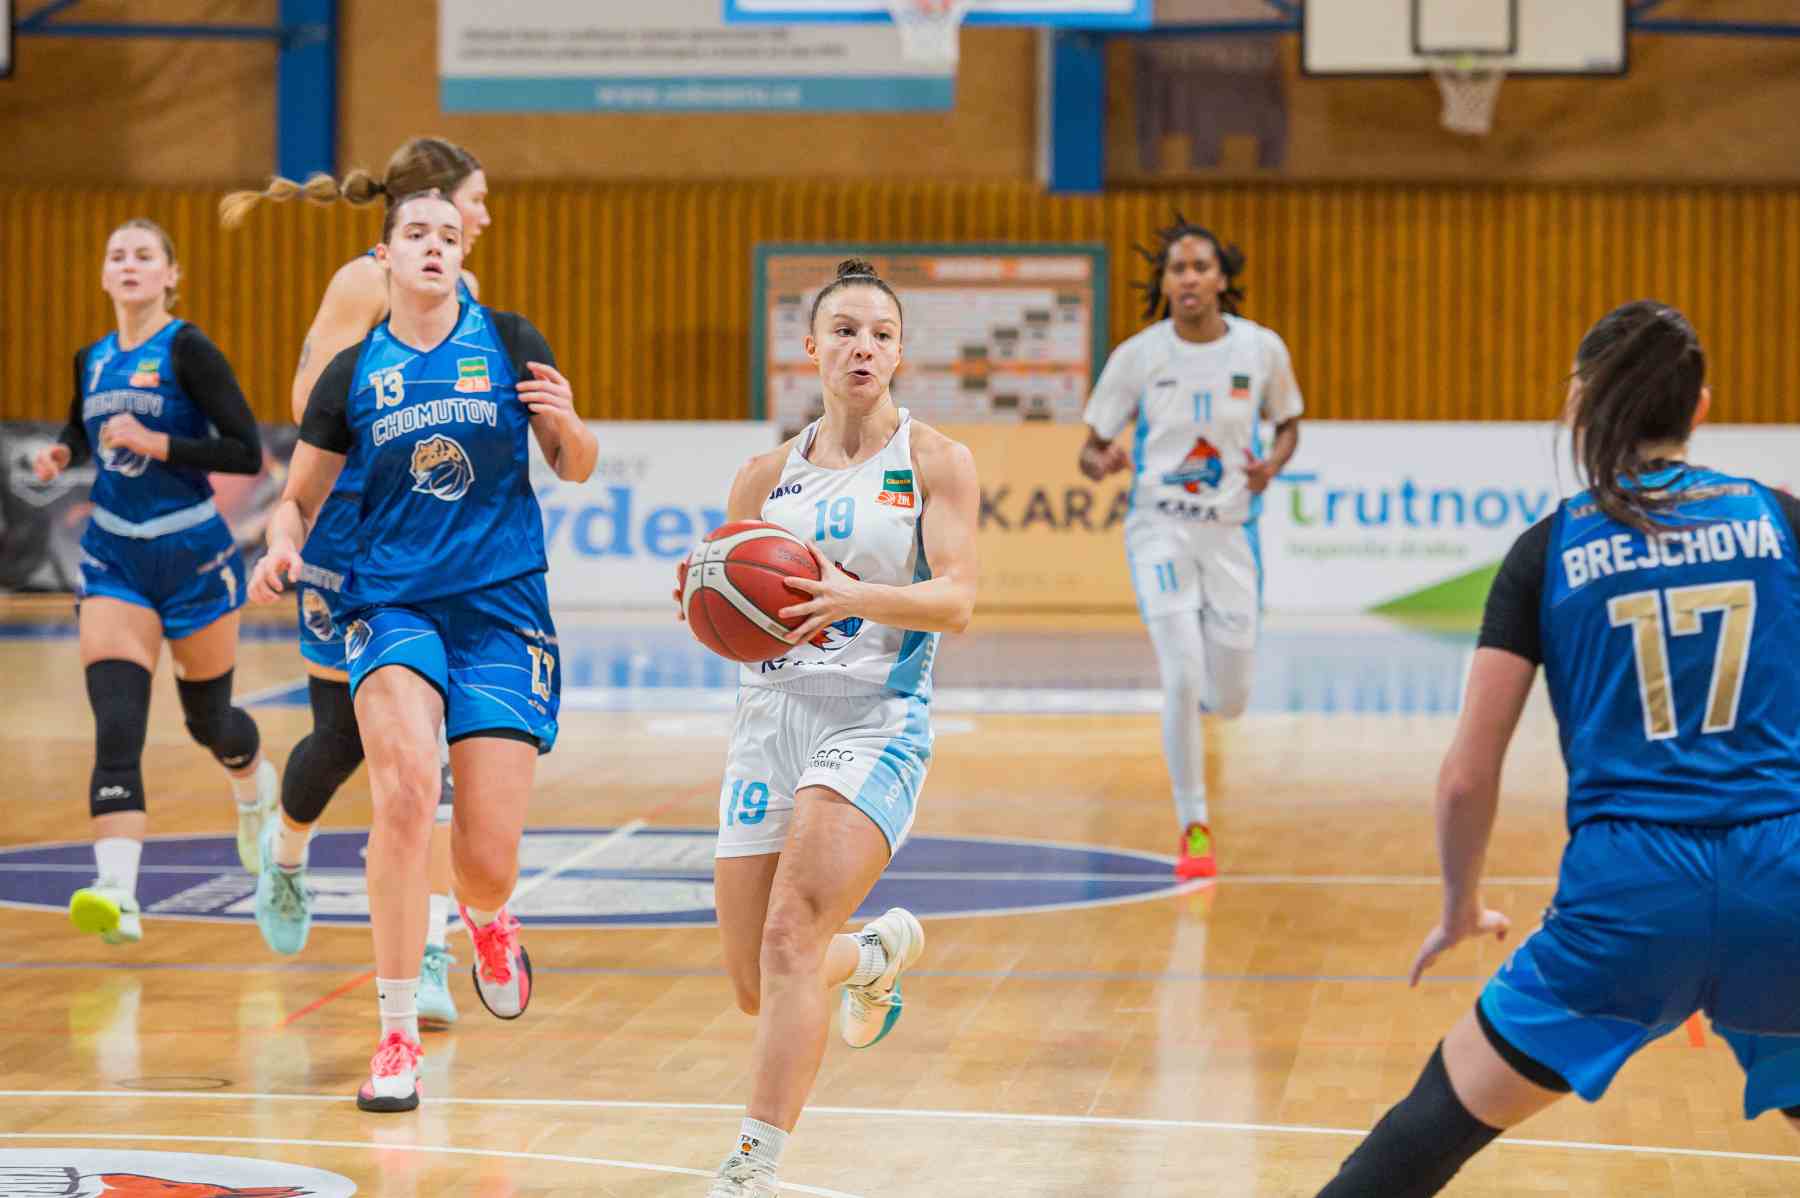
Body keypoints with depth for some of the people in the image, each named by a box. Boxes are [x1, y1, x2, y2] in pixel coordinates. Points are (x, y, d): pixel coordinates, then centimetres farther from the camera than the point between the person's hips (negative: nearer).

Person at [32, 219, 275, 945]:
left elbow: (246, 453, -16)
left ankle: (255, 788, 50)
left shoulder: (187, 351, -11)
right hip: (114, 560, 4)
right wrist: (60, 454, 5)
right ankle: (117, 896, -23)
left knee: (208, 721, 14)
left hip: (193, 557, -3)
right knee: (115, 731, -13)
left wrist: (156, 443, -22)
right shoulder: (91, 360, 6)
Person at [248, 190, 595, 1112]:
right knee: (406, 785, -28)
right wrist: (282, 548, -9)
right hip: (391, 603, 0)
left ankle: (485, 917, 38)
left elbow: (576, 469, 11)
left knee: (488, 861, -5)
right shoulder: (353, 374, 5)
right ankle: (397, 1038, -17)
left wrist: (568, 424, -12)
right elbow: (301, 498, 13)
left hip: (502, 604, 0)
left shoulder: (510, 344, 3)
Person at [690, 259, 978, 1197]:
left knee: (791, 935, -23)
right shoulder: (768, 475, 11)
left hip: (876, 720, -4)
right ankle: (877, 953, 41)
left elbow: (956, 600, -10)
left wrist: (852, 597, -27)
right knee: (755, 987, 8)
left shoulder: (935, 462, 1)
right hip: (770, 718, 5)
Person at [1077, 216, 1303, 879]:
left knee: (1229, 701, 3)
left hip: (1232, 531, 2)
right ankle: (1193, 827, 0)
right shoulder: (1137, 356, -6)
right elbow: (1091, 447, 1)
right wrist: (1102, 463, -22)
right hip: (1161, 527, -2)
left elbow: (1288, 424, 14)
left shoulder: (1262, 349, -3)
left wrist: (1272, 466, -7)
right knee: (1183, 680, -16)